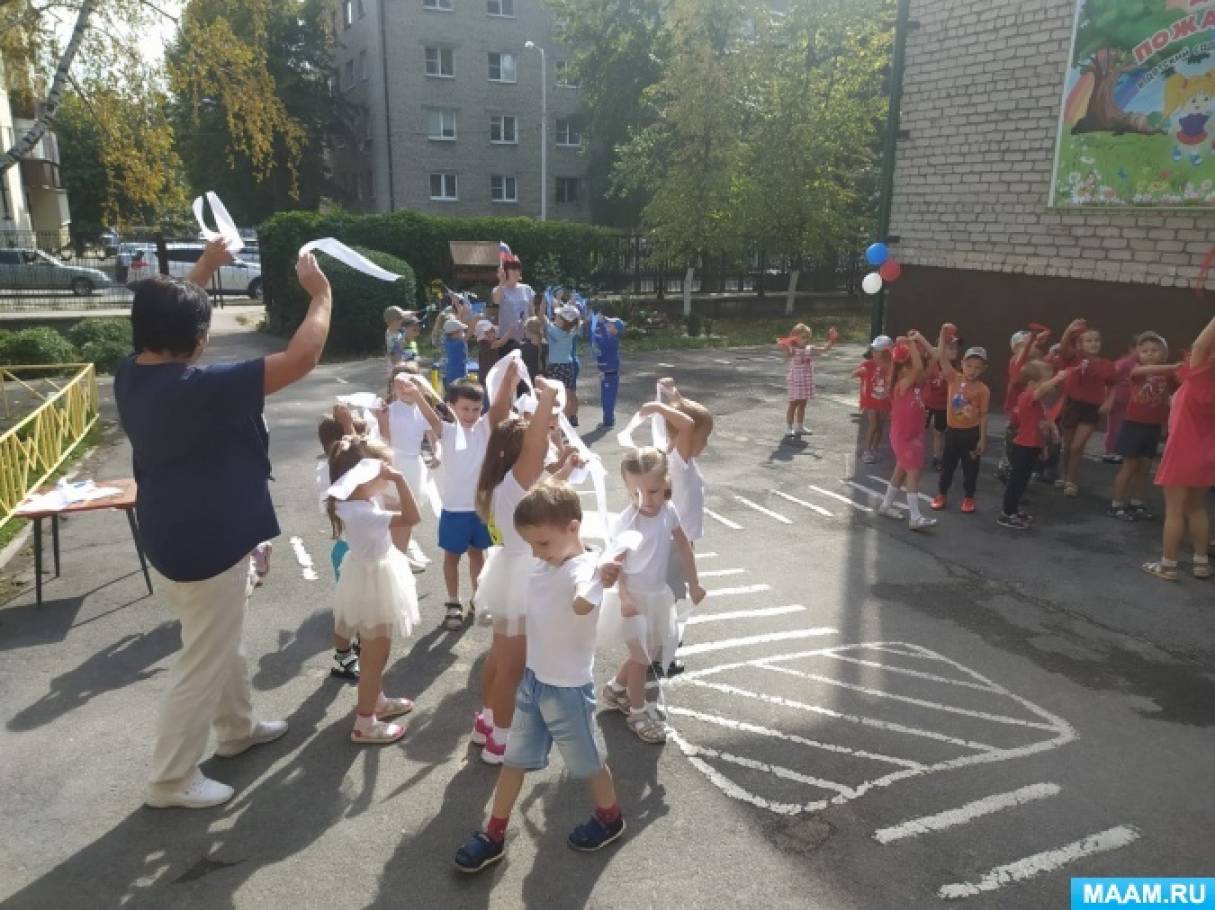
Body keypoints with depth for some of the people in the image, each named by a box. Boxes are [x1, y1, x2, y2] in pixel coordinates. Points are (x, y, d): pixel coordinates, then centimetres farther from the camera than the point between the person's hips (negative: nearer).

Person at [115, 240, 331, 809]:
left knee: (221, 644, 27)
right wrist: (321, 295, -15)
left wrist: (203, 269, 19)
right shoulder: (201, 388, -29)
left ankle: (238, 729, 47)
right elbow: (300, 359, -28)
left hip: (173, 539, 9)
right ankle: (171, 780, 23)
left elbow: (163, 317, 19)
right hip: (208, 547, -9)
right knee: (202, 665, 8)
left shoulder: (130, 376, -3)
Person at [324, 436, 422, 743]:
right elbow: (412, 517, -37)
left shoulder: (359, 502, -3)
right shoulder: (362, 513, -32)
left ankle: (376, 701, 43)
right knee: (375, 655, 4)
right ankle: (364, 724, 17)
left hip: (376, 579, 10)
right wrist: (399, 479, -36)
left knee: (374, 652, 25)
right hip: (373, 584, -10)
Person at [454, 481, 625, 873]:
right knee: (514, 759, 17)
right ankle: (494, 835, 33)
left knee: (587, 761, 16)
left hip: (568, 688, -7)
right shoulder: (541, 566, -2)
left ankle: (610, 819, 43)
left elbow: (581, 605, -53)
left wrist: (606, 570, -58)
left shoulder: (586, 568, -28)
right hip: (533, 680, 7)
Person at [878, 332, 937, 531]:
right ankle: (915, 517, -7)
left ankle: (886, 505, 31)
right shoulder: (902, 385, -19)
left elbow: (935, 358, -2)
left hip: (914, 434, 9)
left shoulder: (918, 384, 3)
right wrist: (911, 344, -27)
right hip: (903, 436, -9)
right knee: (913, 472, -9)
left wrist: (921, 340, -11)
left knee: (902, 470, 17)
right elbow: (918, 368, -37)